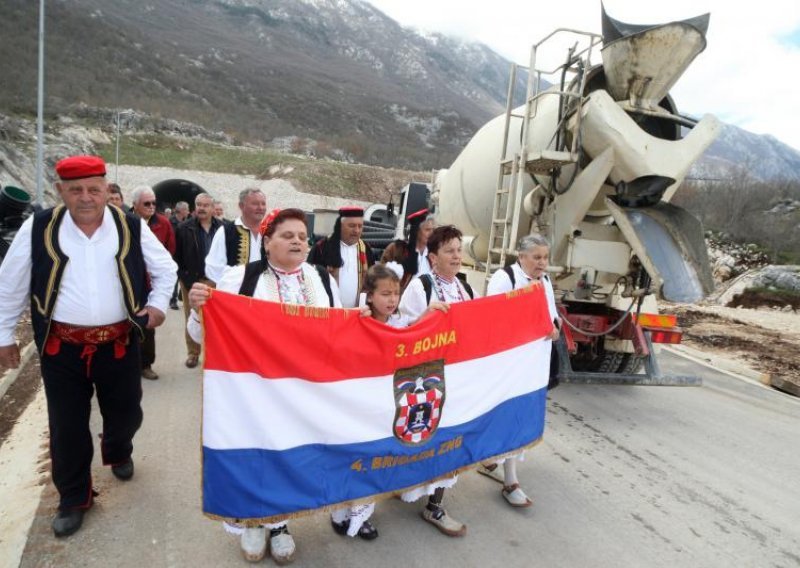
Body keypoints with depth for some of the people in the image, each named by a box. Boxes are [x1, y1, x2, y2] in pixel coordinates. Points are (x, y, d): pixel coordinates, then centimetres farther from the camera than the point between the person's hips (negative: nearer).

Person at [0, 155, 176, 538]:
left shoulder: (132, 228, -4)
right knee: (66, 425, 9)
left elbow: (165, 269, 8)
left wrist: (157, 304, -7)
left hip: (119, 343, 1)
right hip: (61, 346, 0)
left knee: (126, 413, 13)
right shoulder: (38, 228, -5)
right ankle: (73, 498, 31)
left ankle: (117, 453, 49)